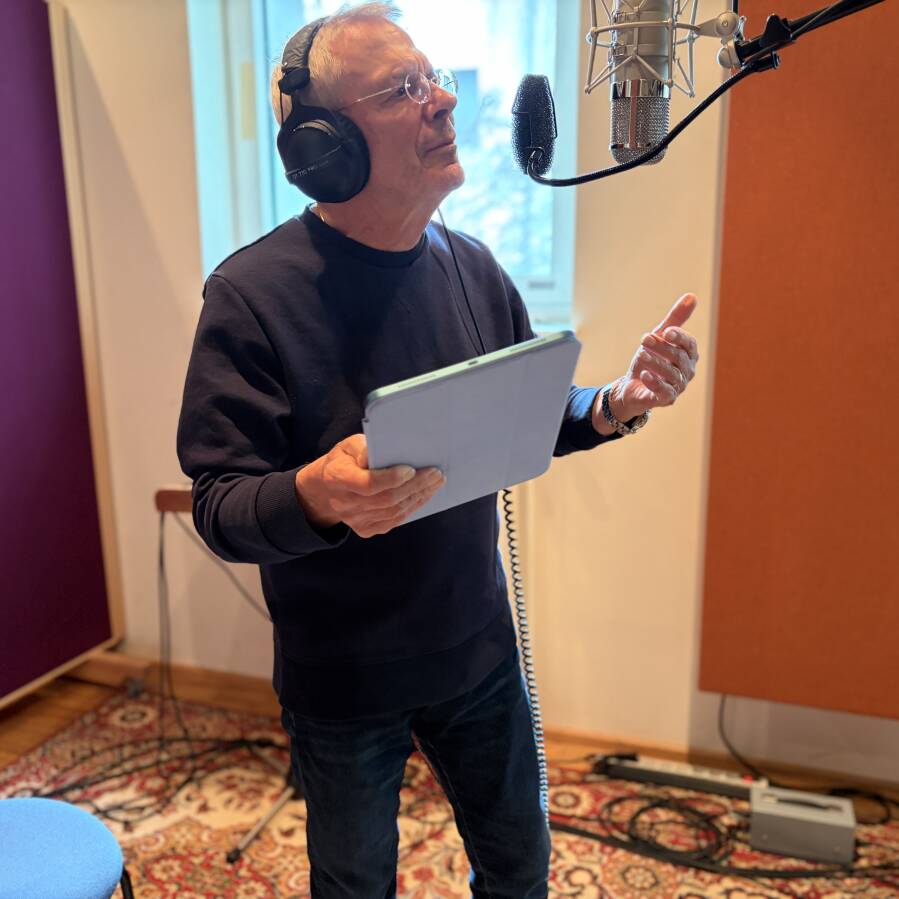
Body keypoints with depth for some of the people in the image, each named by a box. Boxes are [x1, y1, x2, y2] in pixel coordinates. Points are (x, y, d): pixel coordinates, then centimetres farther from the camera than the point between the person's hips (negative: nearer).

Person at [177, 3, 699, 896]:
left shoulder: (471, 266, -4)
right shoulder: (252, 292, -20)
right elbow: (218, 505, -19)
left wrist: (613, 405, -12)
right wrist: (314, 495, -40)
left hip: (477, 648, 4)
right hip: (340, 678, -3)